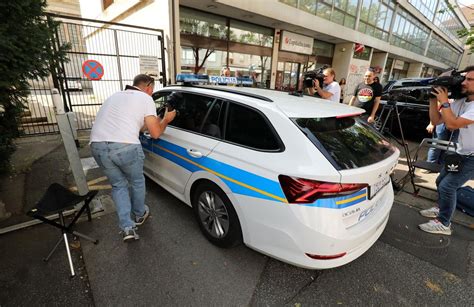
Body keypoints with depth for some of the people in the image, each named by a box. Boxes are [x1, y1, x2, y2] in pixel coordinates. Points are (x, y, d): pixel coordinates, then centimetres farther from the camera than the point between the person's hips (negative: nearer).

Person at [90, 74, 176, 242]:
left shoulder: (115, 95, 29)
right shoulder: (145, 98, 8)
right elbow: (155, 133, 3)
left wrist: (156, 120, 42)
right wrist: (166, 120, 22)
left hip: (98, 145, 6)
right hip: (125, 146, -6)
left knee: (118, 185, 23)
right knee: (137, 182, 21)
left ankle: (127, 228, 19)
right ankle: (140, 215, 43)